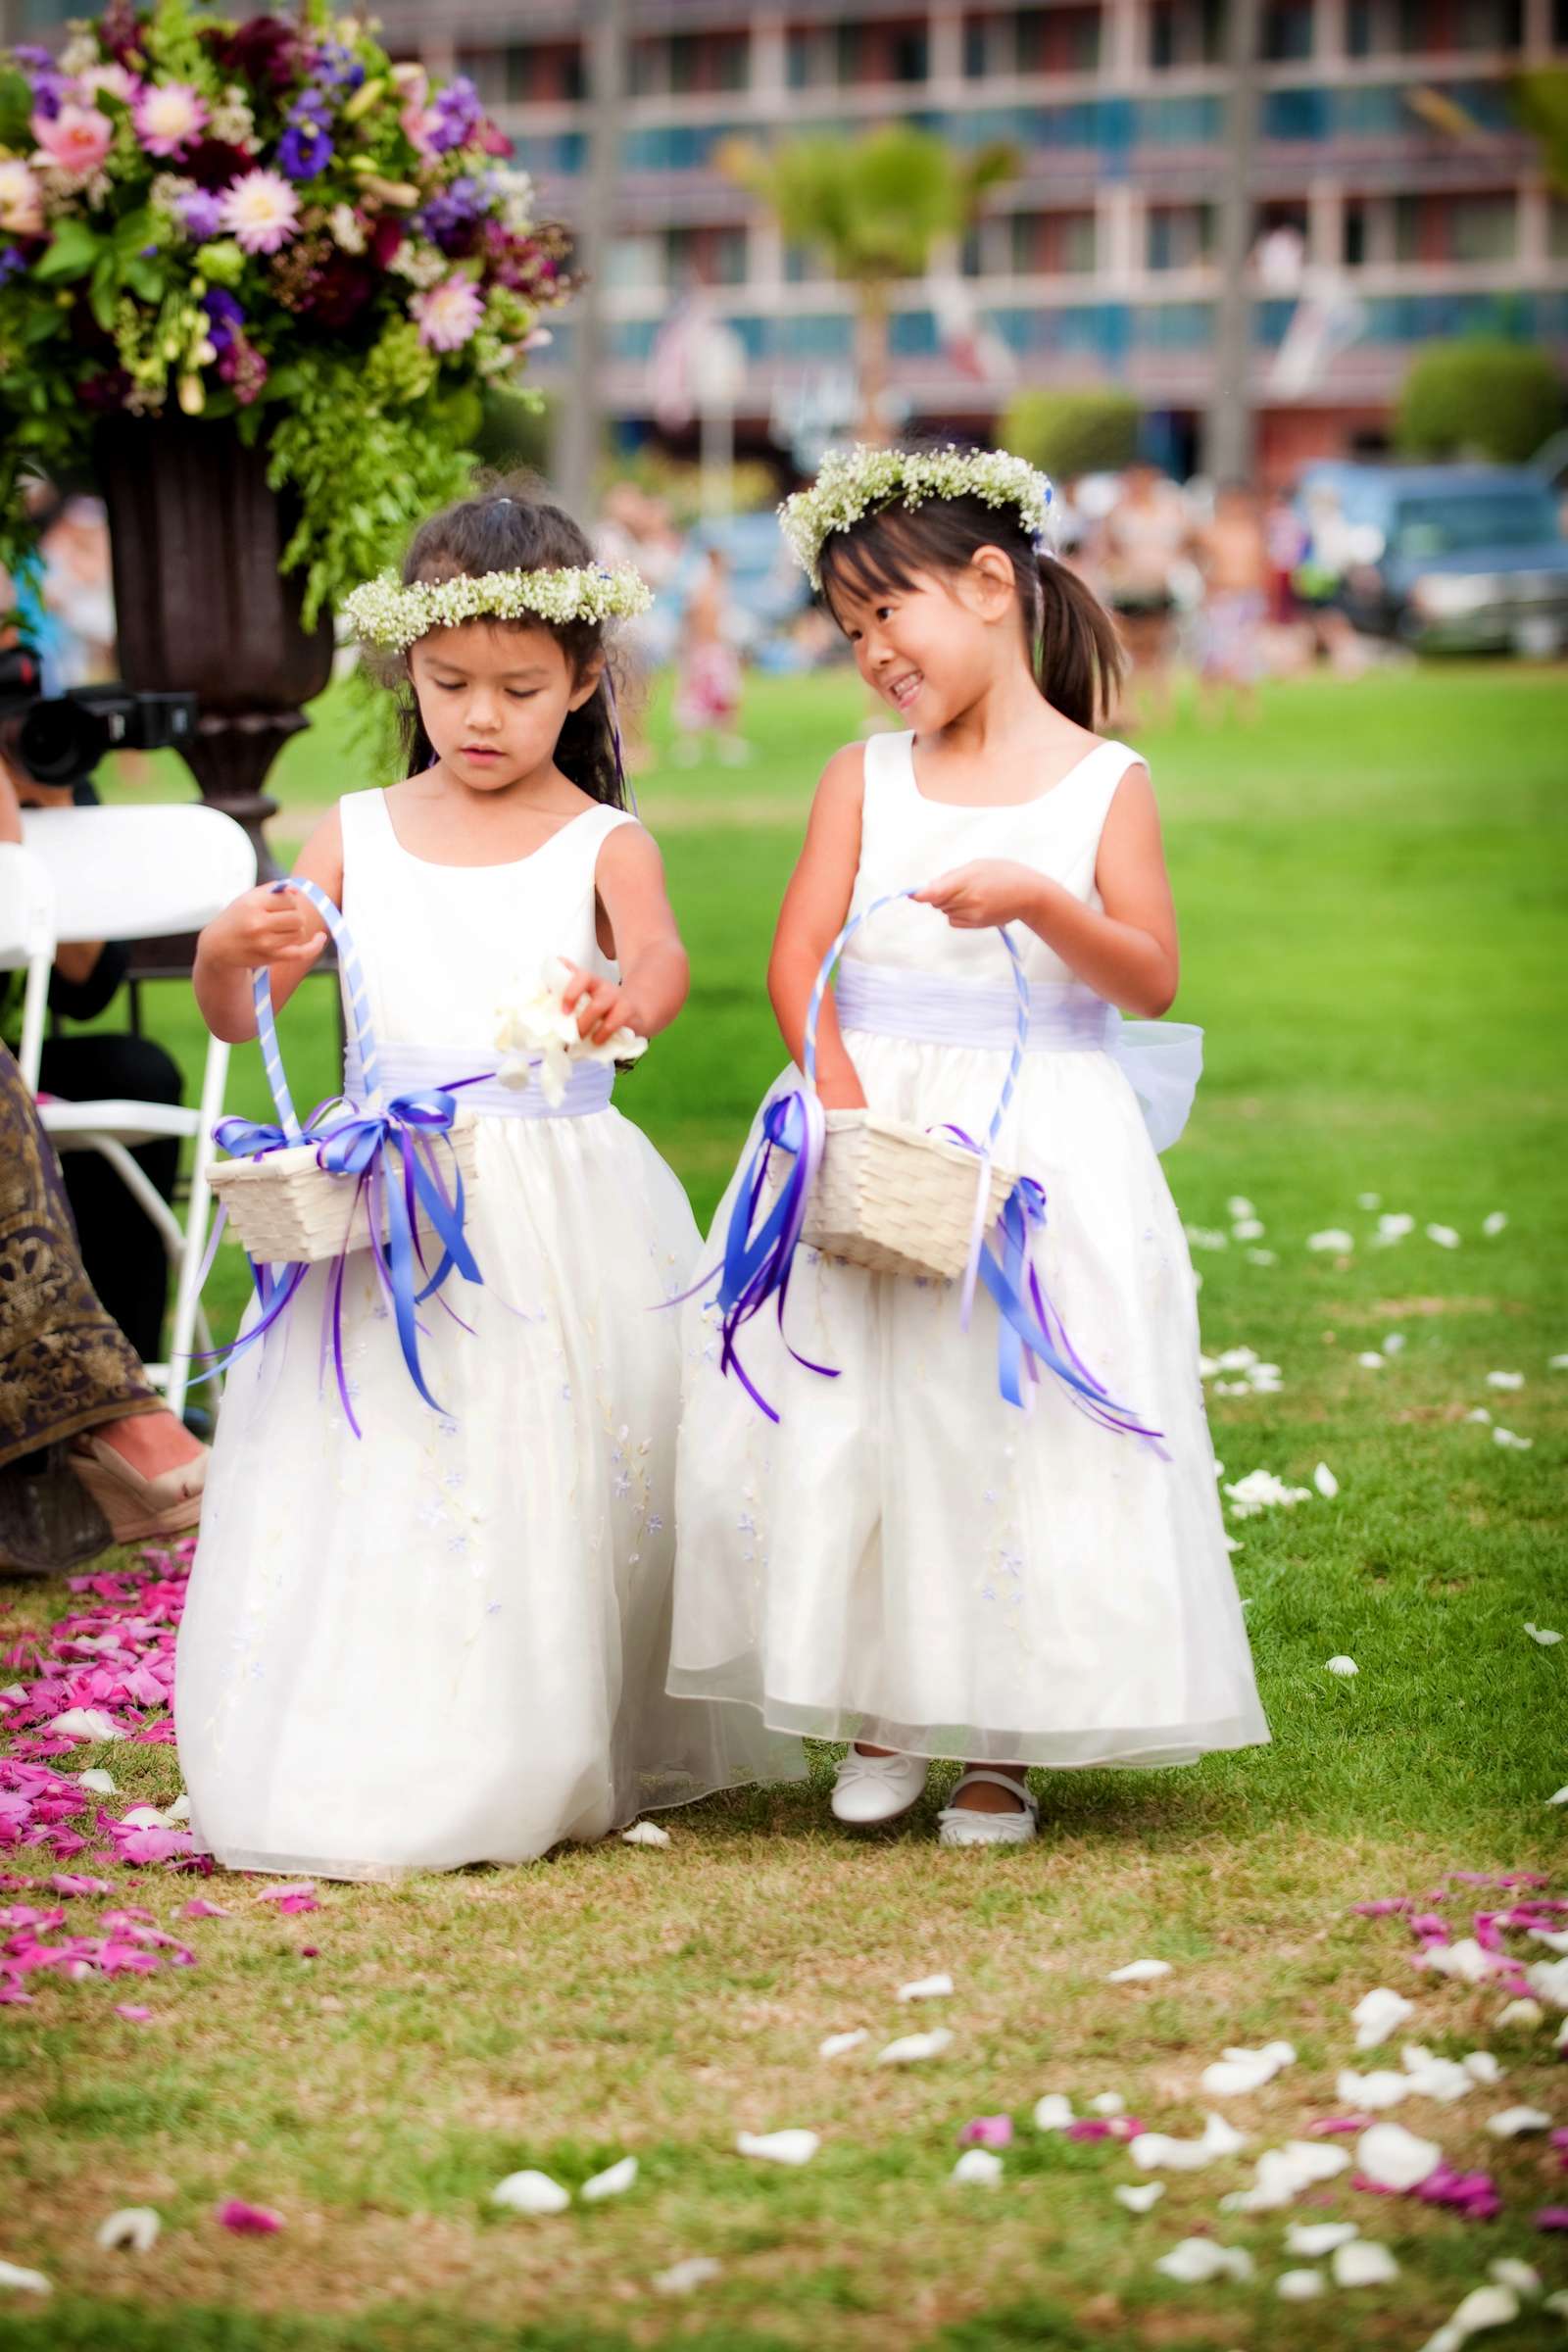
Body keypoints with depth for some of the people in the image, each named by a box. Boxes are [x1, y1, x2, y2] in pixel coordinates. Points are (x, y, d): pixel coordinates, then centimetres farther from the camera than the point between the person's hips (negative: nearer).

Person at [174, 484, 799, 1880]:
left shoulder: (603, 844, 0)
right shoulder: (360, 836, 8)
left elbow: (662, 955, -21)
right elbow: (235, 1018, 7)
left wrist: (627, 997, -45)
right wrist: (232, 951, -17)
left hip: (561, 1213, -2)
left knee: (555, 1480, -2)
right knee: (378, 1472, 0)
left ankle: (558, 1767, 13)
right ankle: (374, 1775, 11)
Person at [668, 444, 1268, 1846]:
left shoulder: (1104, 783, 0)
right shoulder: (864, 780, 6)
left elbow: (1150, 982, -6)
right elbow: (799, 962, -2)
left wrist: (1039, 901, -23)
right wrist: (844, 1099, -17)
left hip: (1042, 1142, -2)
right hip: (868, 1127, 2)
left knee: (1016, 1423, -1)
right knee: (842, 1421, 0)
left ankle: (1000, 1744, 10)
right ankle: (871, 1717, 15)